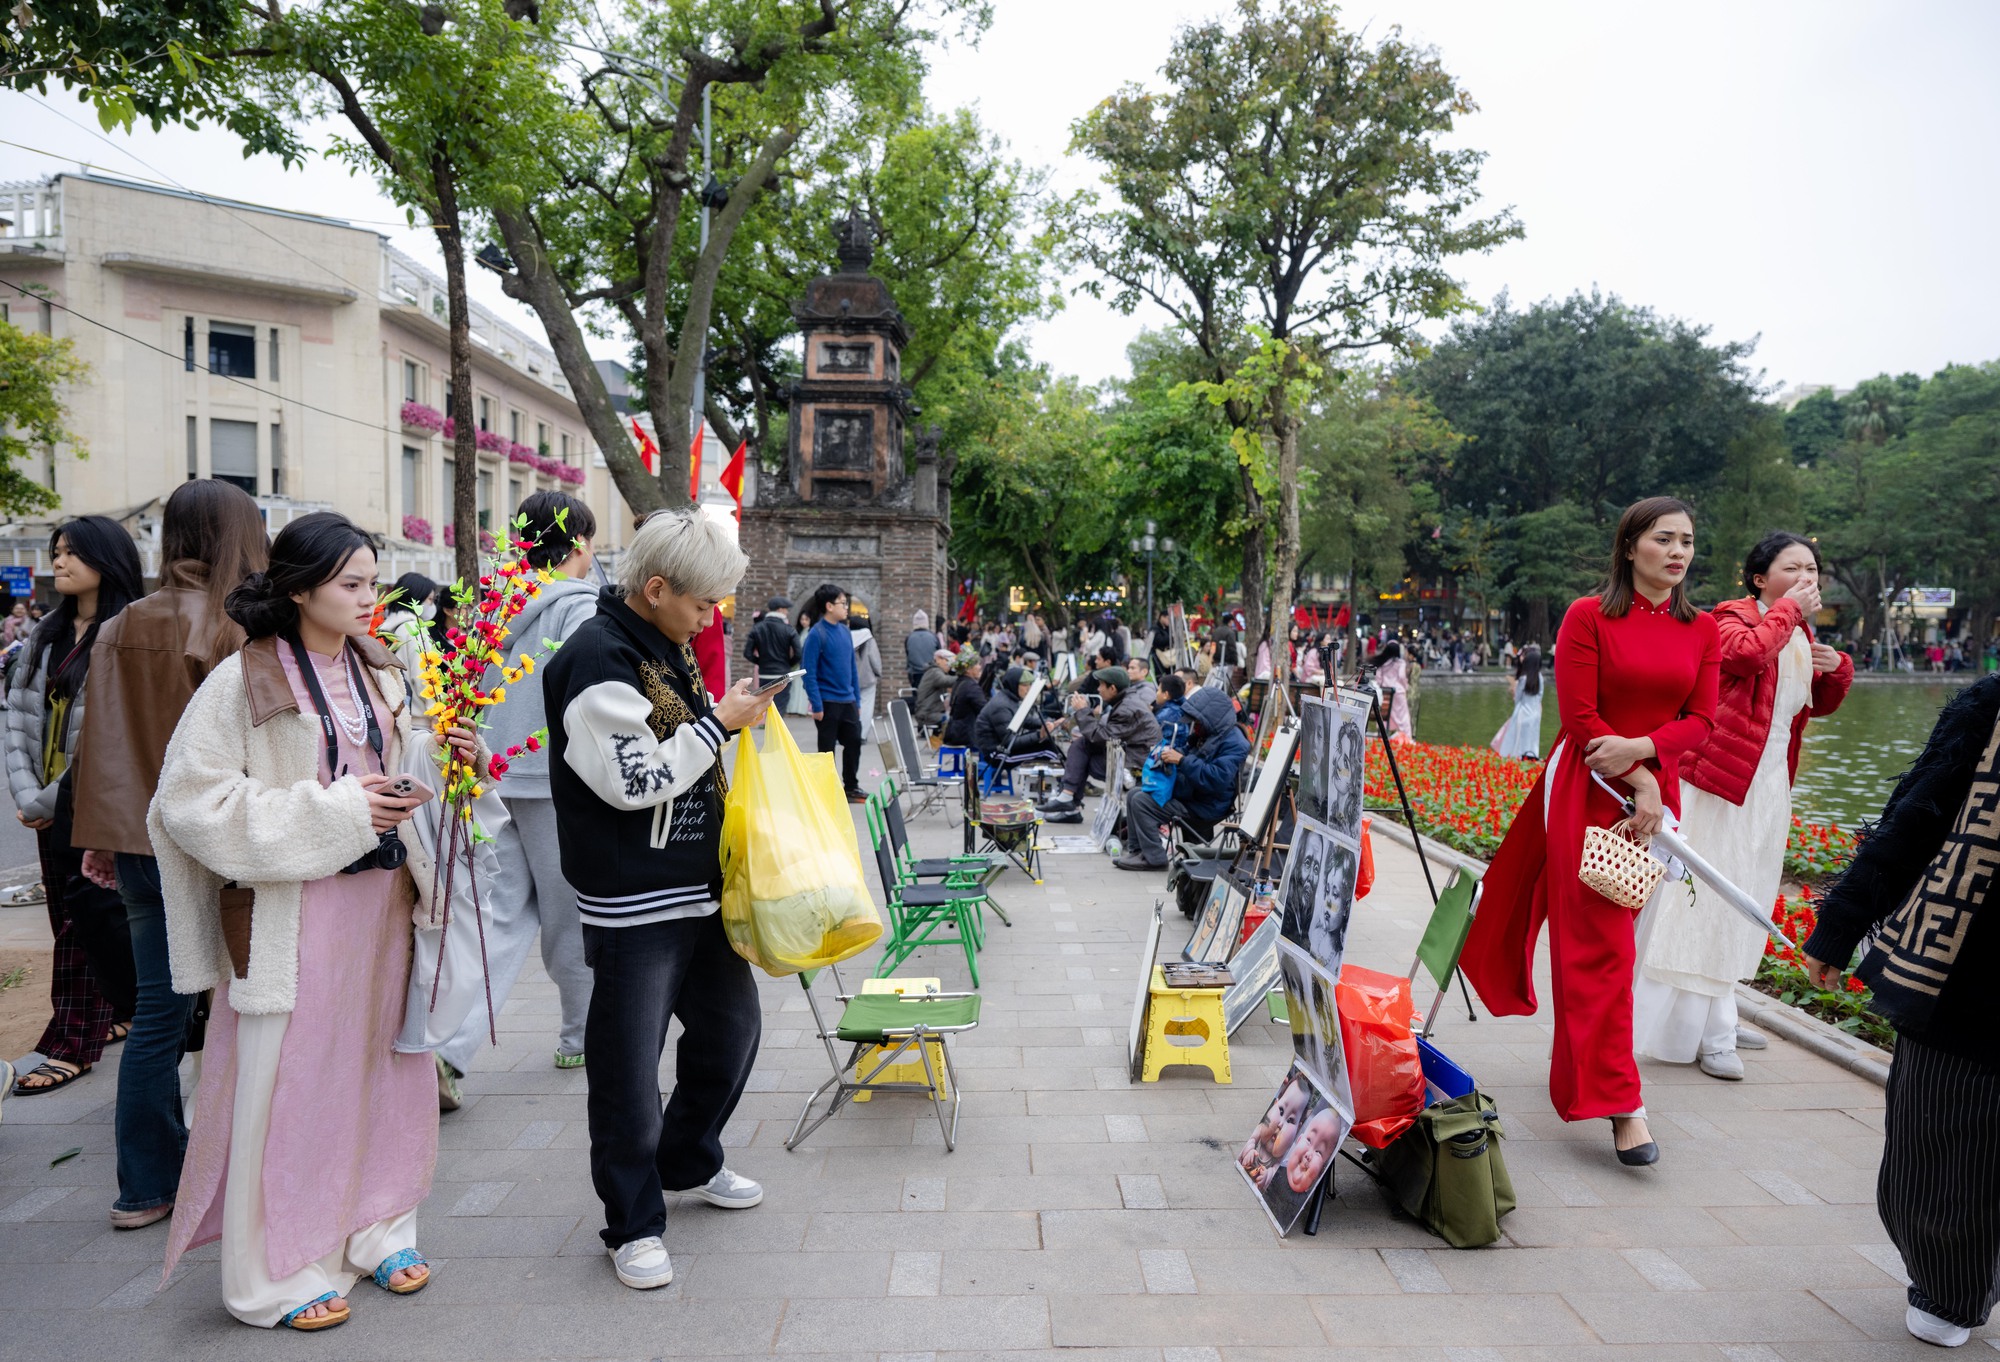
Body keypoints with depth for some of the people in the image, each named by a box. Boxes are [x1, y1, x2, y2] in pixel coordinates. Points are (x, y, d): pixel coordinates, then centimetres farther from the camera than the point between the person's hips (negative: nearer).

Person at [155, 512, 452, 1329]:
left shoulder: (377, 673, 9)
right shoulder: (244, 680, -10)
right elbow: (192, 801, -14)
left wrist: (441, 764, -3)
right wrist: (335, 812, -18)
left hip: (383, 896, 6)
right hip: (293, 908, -6)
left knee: (379, 1062, 13)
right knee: (291, 1075, 3)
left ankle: (374, 1227, 30)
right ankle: (281, 1268, 20)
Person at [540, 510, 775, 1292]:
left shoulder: (669, 646, 11)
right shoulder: (597, 659, -19)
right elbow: (634, 779, -24)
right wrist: (721, 722, -18)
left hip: (701, 888, 9)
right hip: (635, 904, -9)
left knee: (731, 1027, 20)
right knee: (631, 1068, 3)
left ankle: (689, 1163, 42)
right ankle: (633, 1225, 21)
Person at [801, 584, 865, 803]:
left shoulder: (845, 631, 9)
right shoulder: (817, 634, -13)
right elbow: (809, 672, -15)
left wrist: (857, 700, 14)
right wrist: (816, 706, -18)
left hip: (848, 701, 7)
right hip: (828, 702, -7)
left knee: (854, 741, 10)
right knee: (827, 748, 4)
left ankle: (851, 788, 24)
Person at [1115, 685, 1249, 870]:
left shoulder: (1233, 743, -19)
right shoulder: (1207, 734, 13)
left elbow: (1217, 779, -32)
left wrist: (1182, 760, -31)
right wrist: (1171, 755, 4)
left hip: (1204, 809, -11)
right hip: (1188, 793, 11)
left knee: (1141, 801, -18)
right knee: (1135, 794, 10)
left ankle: (1154, 858, -12)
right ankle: (1136, 850, 9)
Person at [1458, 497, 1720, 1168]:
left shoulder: (1701, 629, 8)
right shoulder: (1589, 617, -5)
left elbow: (1701, 720, 2)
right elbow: (1580, 717, -10)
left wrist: (1641, 748, -16)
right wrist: (1640, 785, -14)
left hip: (1656, 787, 5)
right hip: (1589, 786, -4)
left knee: (1614, 925, 11)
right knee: (1600, 941, -7)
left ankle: (1581, 1056, 31)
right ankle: (1620, 1101, -6)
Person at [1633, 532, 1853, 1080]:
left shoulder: (1802, 634, 16)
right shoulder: (1732, 616, -9)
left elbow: (1820, 705, 24)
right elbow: (1746, 653, -32)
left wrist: (1837, 669, 5)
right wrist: (1787, 610, -18)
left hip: (1771, 786, 9)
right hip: (1722, 778, -9)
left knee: (1740, 905, 14)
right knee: (1708, 898, -7)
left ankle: (1715, 1019, 26)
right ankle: (1709, 1035, -1)